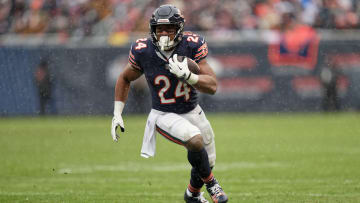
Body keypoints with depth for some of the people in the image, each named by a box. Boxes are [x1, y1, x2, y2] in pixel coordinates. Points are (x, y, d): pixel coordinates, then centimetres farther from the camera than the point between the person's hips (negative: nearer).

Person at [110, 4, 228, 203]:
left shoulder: (192, 45, -17)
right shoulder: (143, 51, -17)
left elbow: (212, 86, -20)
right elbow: (125, 79, 4)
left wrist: (187, 76, -38)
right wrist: (117, 114, 2)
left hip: (192, 112, 3)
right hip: (164, 116, -3)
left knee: (207, 162, 14)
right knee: (195, 140, -31)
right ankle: (210, 183, -3)